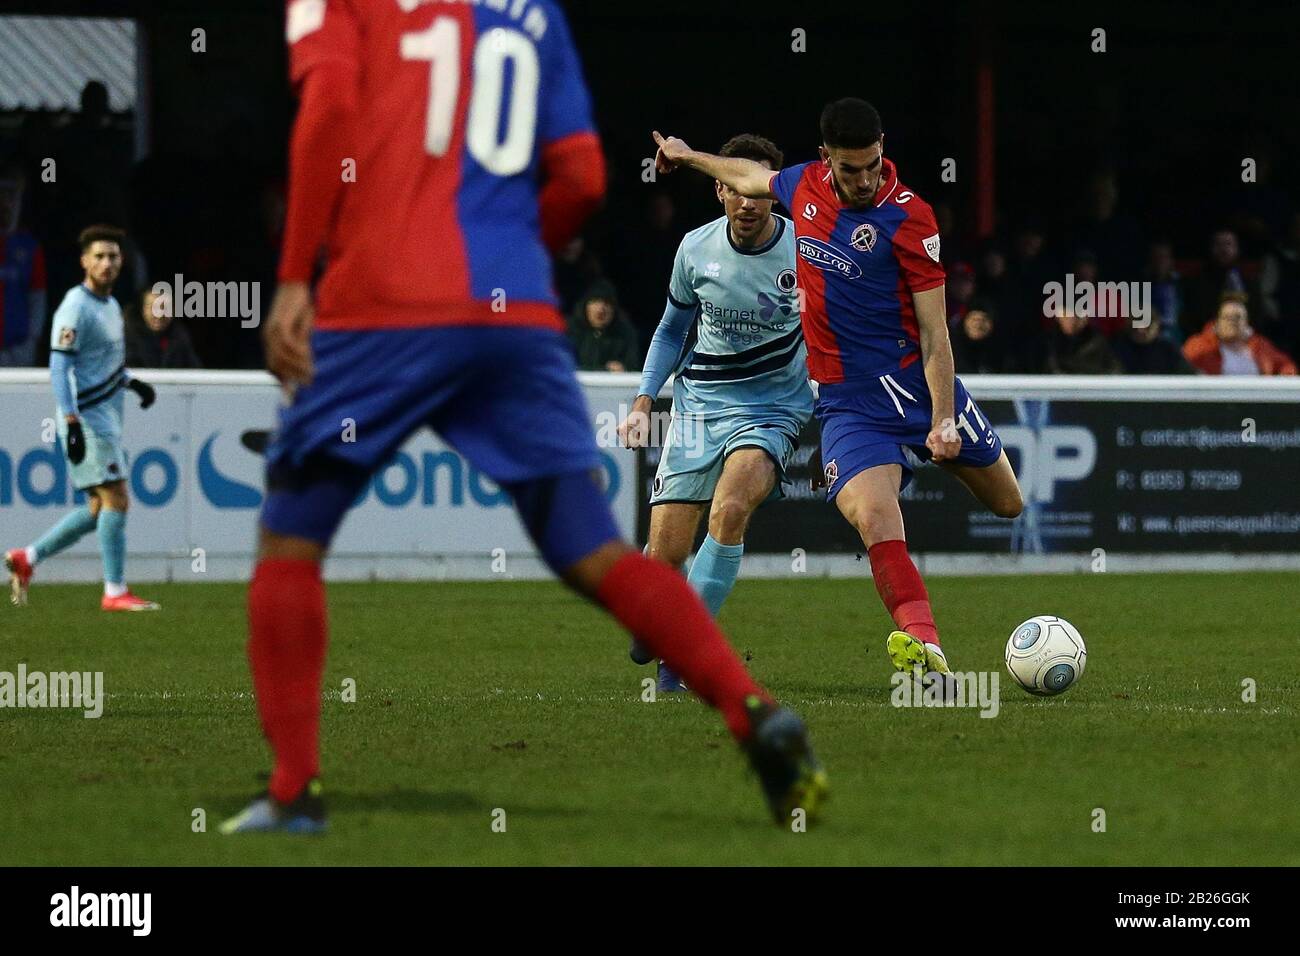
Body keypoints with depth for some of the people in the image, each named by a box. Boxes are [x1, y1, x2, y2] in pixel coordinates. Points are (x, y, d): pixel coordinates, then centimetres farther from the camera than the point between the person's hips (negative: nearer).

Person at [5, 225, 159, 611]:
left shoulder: (110, 304, 14)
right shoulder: (75, 308, -14)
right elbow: (59, 367, -20)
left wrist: (132, 382, 13)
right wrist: (72, 423, -26)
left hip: (107, 418, 10)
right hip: (87, 417, -10)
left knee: (99, 510, 10)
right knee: (116, 499, -11)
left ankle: (26, 558, 16)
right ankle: (115, 592, -7)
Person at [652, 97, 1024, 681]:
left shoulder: (906, 217, -13)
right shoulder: (804, 185, 1)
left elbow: (934, 332, -13)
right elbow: (752, 178, 28)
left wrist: (941, 422, -22)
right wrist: (688, 156, 45)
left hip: (915, 383, -2)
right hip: (847, 402, 2)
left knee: (1007, 503, 11)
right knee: (872, 519, -25)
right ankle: (925, 645, -39)